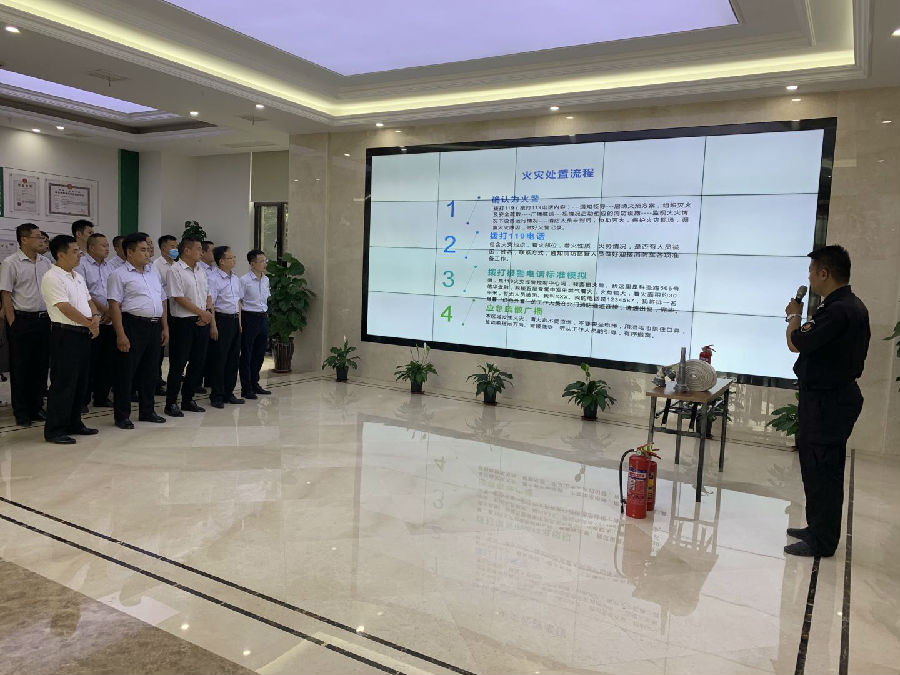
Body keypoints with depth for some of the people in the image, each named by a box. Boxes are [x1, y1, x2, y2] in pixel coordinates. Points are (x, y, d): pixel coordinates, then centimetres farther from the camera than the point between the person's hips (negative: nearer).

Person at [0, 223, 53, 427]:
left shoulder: (45, 262, 10)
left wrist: (52, 318, 9)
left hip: (44, 319, 5)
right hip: (22, 320, -5)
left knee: (41, 366, 9)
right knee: (20, 368, 3)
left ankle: (36, 407, 20)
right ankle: (21, 412, 12)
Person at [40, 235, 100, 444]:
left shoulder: (78, 276, 17)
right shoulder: (52, 278, -12)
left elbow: (88, 300, 19)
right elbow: (66, 308, -18)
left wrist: (96, 316, -2)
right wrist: (89, 323, -11)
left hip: (84, 334, 9)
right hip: (65, 334, -9)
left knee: (80, 382, 14)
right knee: (63, 383, -5)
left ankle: (74, 424, 24)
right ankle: (54, 430, 4)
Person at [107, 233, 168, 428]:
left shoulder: (153, 272, 17)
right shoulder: (120, 275, -5)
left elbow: (162, 300, 20)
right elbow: (114, 305, -11)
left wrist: (165, 327, 15)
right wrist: (120, 334, -18)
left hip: (155, 326, 7)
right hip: (133, 325, -7)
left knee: (150, 371, 13)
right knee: (126, 372, -1)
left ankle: (147, 411, 24)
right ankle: (122, 416, 7)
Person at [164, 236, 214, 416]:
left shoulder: (201, 272, 15)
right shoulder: (175, 271, -8)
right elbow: (179, 298, -14)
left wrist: (209, 313, 1)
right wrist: (202, 312, -12)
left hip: (202, 322, 7)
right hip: (183, 322, -7)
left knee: (198, 362, 11)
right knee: (178, 364, -2)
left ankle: (188, 400, 22)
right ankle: (171, 403, 7)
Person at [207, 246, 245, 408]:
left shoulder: (236, 278, 13)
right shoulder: (213, 279, -12)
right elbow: (209, 304, -15)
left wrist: (239, 321, 16)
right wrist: (213, 325, -17)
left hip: (235, 320, 8)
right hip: (221, 320, -8)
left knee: (233, 358, 11)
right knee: (219, 359, -2)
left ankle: (228, 393, 21)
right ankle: (217, 396, 7)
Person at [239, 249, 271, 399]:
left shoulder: (266, 280, 10)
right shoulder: (244, 280, -11)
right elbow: (238, 302, -11)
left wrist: (266, 316, 15)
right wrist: (240, 323, -14)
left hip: (263, 318, 7)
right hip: (250, 318, -7)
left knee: (260, 353, 13)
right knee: (247, 354, 1)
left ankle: (255, 384, 26)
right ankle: (246, 388, 7)